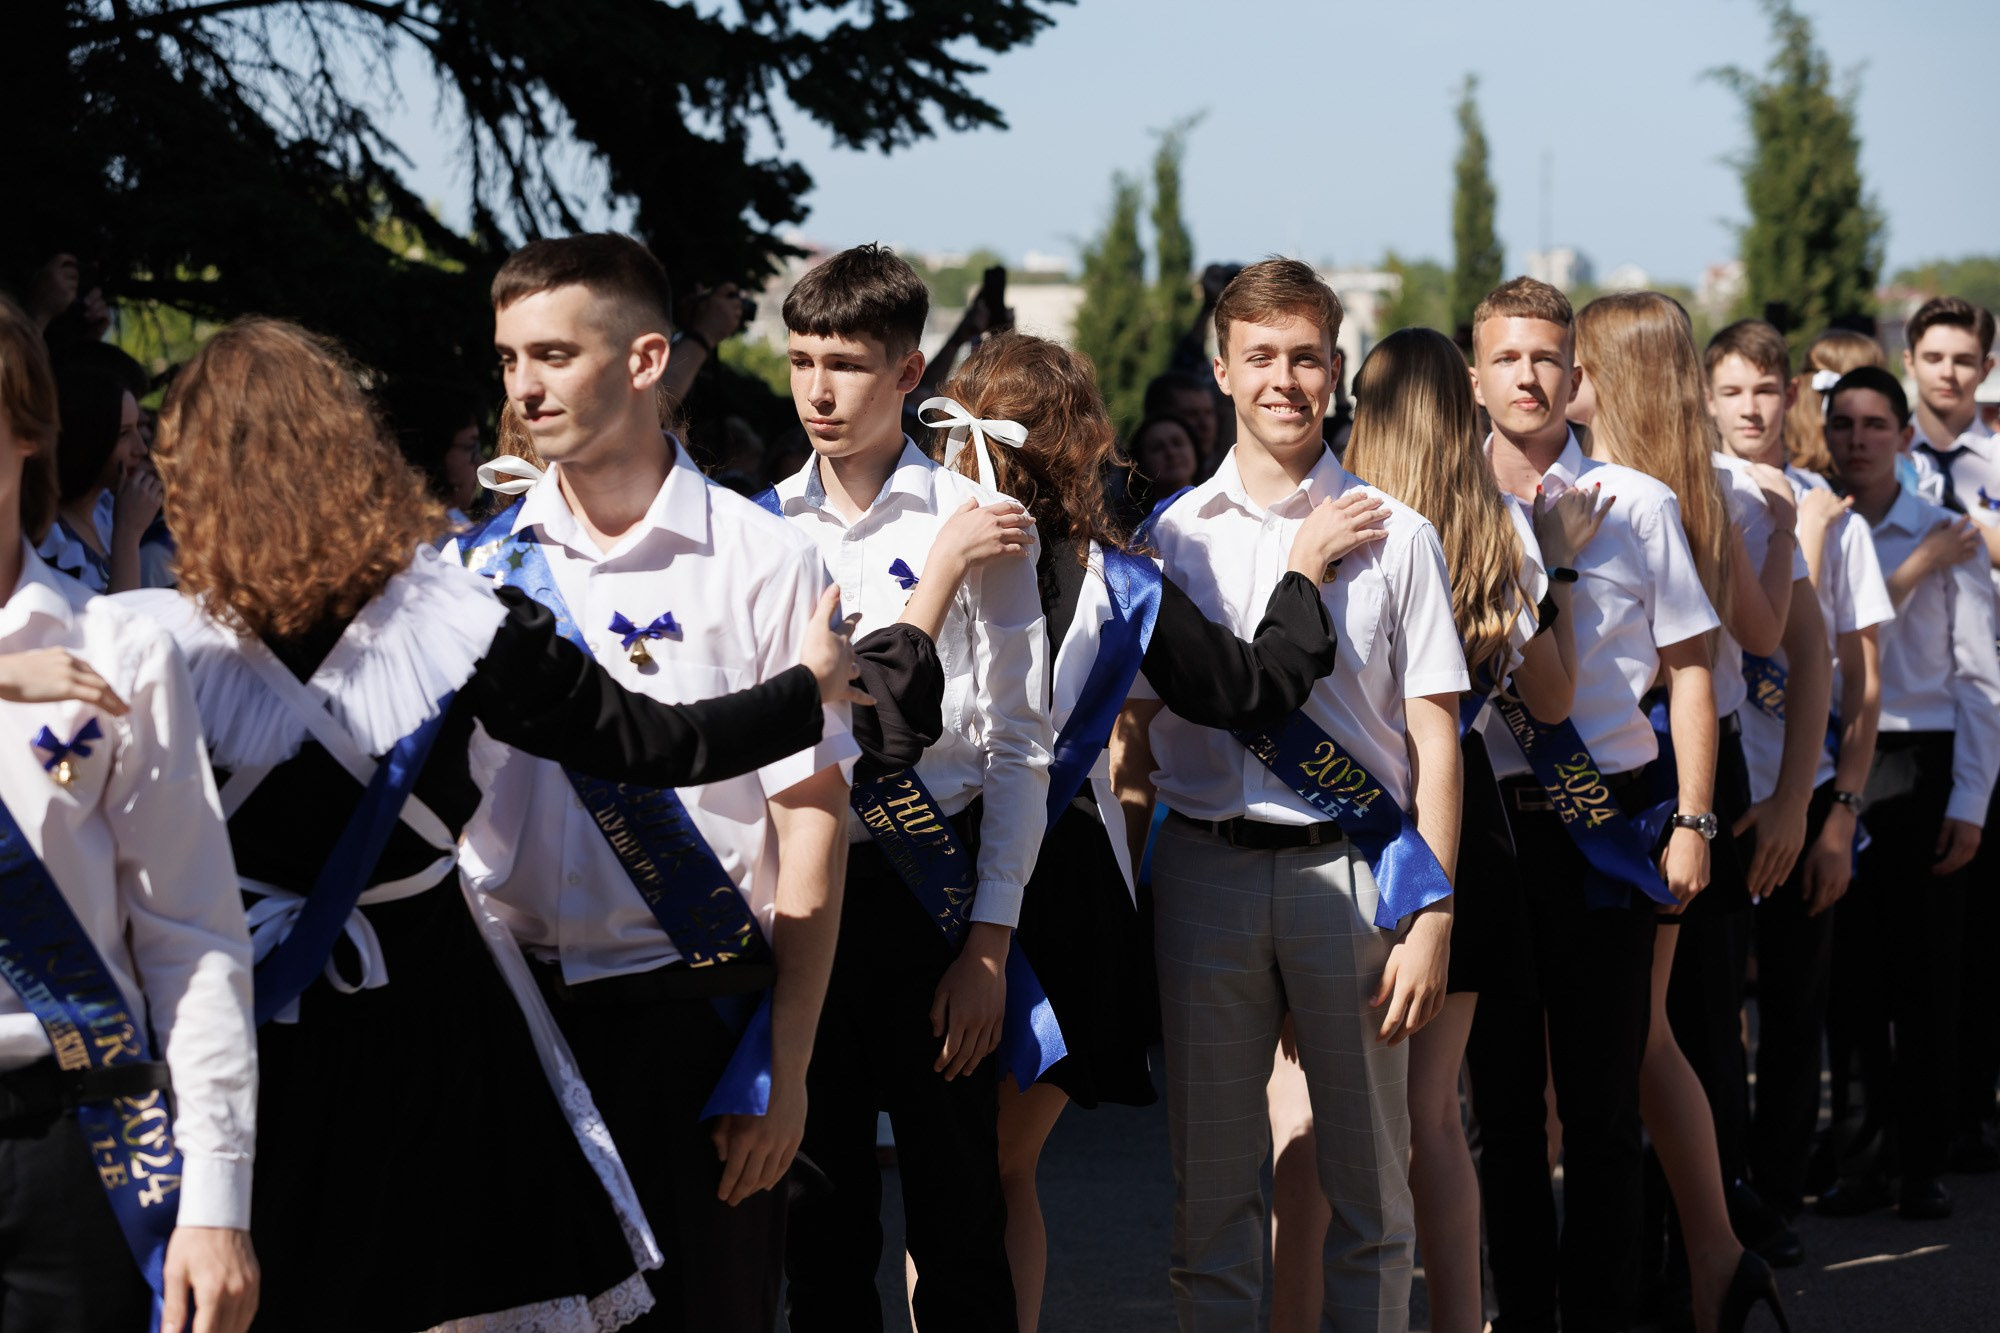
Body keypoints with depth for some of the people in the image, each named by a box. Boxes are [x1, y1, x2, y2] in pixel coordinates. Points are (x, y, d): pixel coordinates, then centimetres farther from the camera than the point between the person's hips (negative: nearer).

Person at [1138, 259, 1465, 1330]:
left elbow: (1433, 735, 2)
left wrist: (1432, 917, -6)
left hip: (1350, 870, -1)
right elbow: (1134, 719, 13)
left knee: (1370, 1180, 3)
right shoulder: (1172, 534, 9)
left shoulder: (1394, 537, 3)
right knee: (1208, 1186, 5)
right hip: (1206, 868, 2)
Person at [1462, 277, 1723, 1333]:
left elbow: (1687, 668, 5)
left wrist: (1691, 819, -2)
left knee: (1605, 1096, 1)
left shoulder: (1637, 505, 3)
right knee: (1500, 1092, 7)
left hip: (1606, 827, -1)